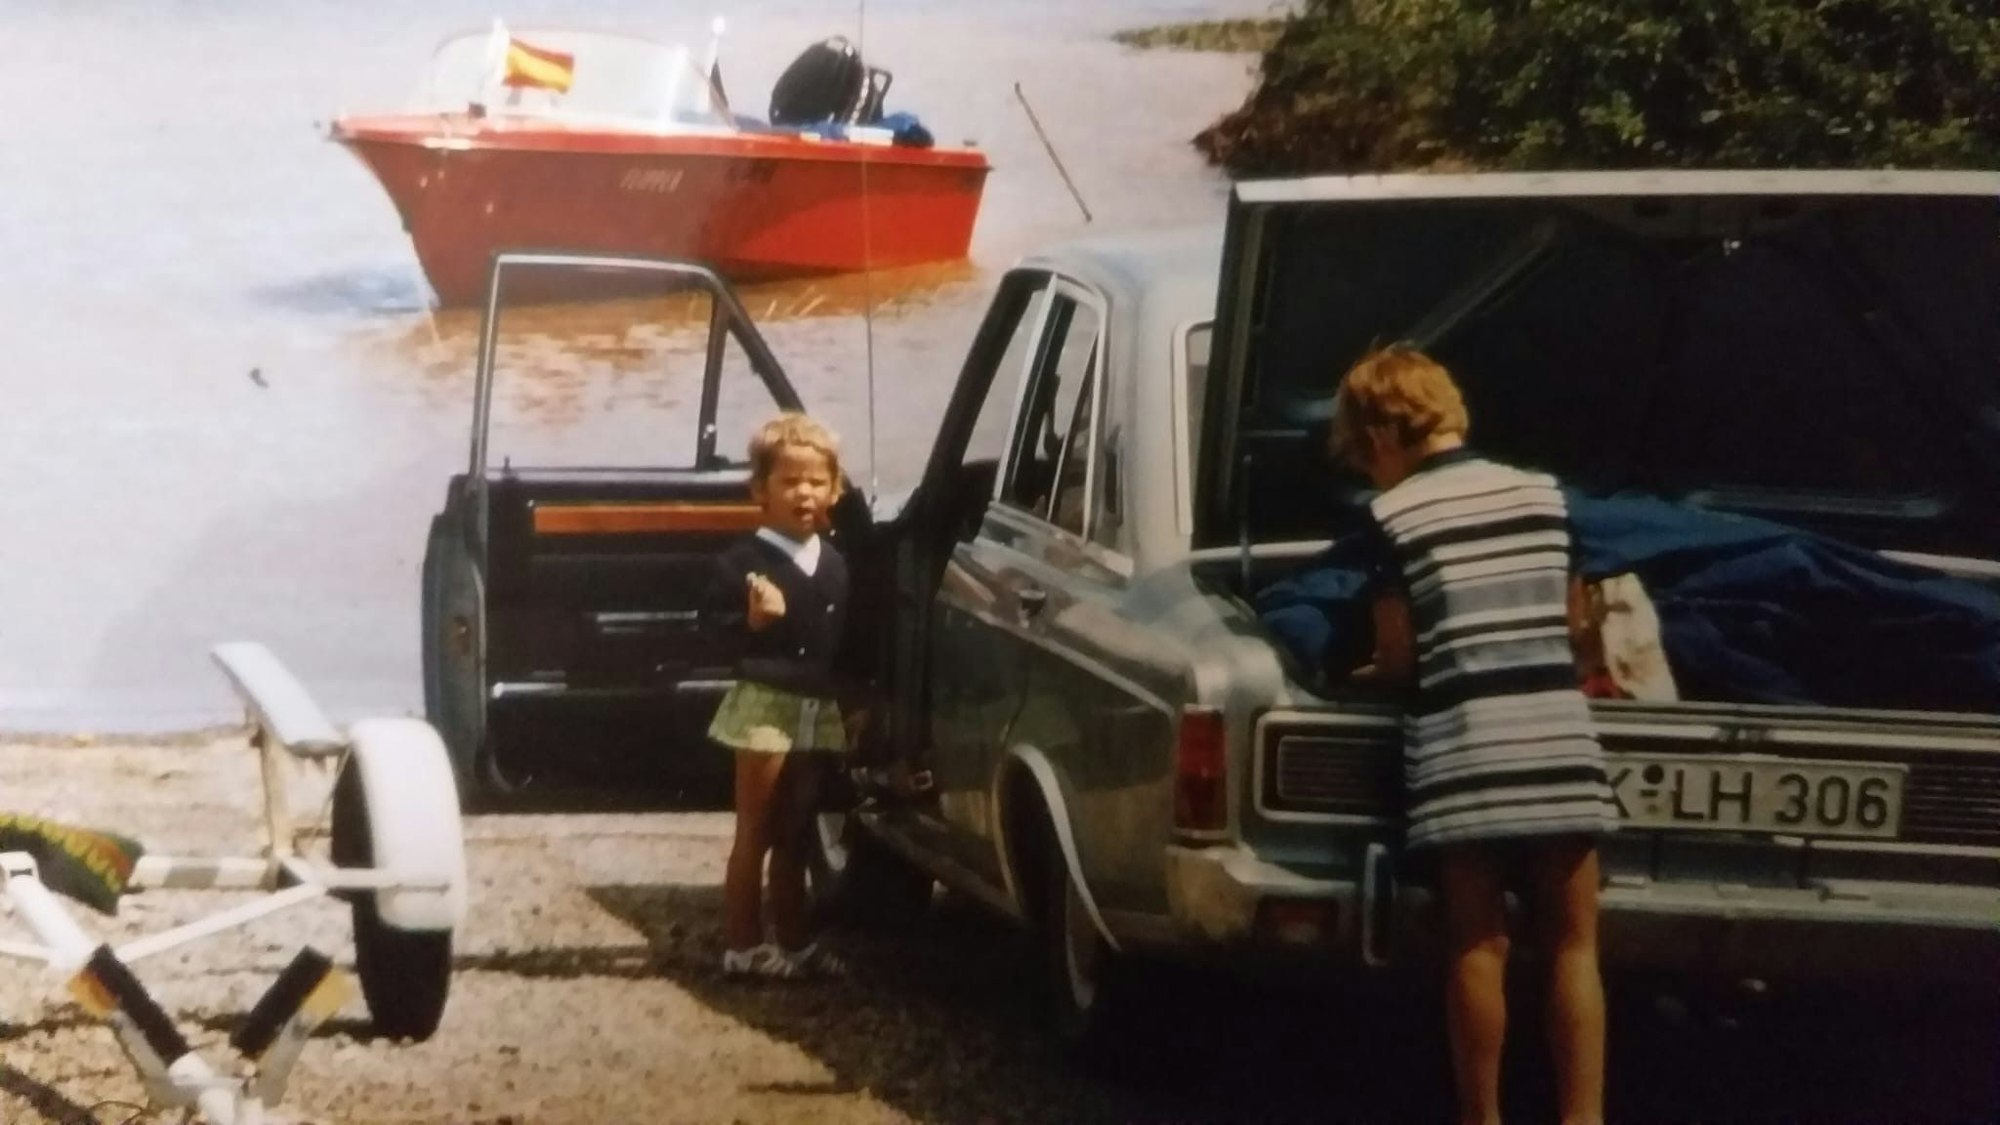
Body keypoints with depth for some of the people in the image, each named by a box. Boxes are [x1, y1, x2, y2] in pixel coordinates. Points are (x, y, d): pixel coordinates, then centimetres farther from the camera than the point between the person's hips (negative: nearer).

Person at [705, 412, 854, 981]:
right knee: (755, 834, 0)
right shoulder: (743, 563, -13)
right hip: (765, 705, -6)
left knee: (795, 835, 15)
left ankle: (793, 942, 22)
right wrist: (753, 622, -34)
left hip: (819, 710, 6)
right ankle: (742, 946, 5)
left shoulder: (834, 564, 7)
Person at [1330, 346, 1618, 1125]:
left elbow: (1398, 660, -1)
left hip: (1461, 750, -3)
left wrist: (1379, 674, 21)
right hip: (1558, 742, 3)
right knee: (1572, 947, 7)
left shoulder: (1394, 515, -3)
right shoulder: (1543, 495, 10)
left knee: (1478, 949, 4)